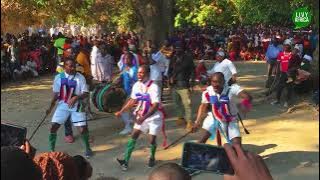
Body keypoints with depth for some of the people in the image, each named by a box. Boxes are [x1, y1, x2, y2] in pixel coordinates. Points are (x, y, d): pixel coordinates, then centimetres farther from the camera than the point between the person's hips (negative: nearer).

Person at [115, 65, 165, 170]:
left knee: (152, 139, -1)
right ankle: (126, 161, -2)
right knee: (133, 136, -2)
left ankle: (152, 158, 27)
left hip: (154, 117, -6)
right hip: (141, 116, 6)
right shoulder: (136, 85, -3)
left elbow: (155, 106, -27)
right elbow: (132, 100, 10)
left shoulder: (153, 87, -23)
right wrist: (121, 112, 4)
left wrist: (143, 118, -34)